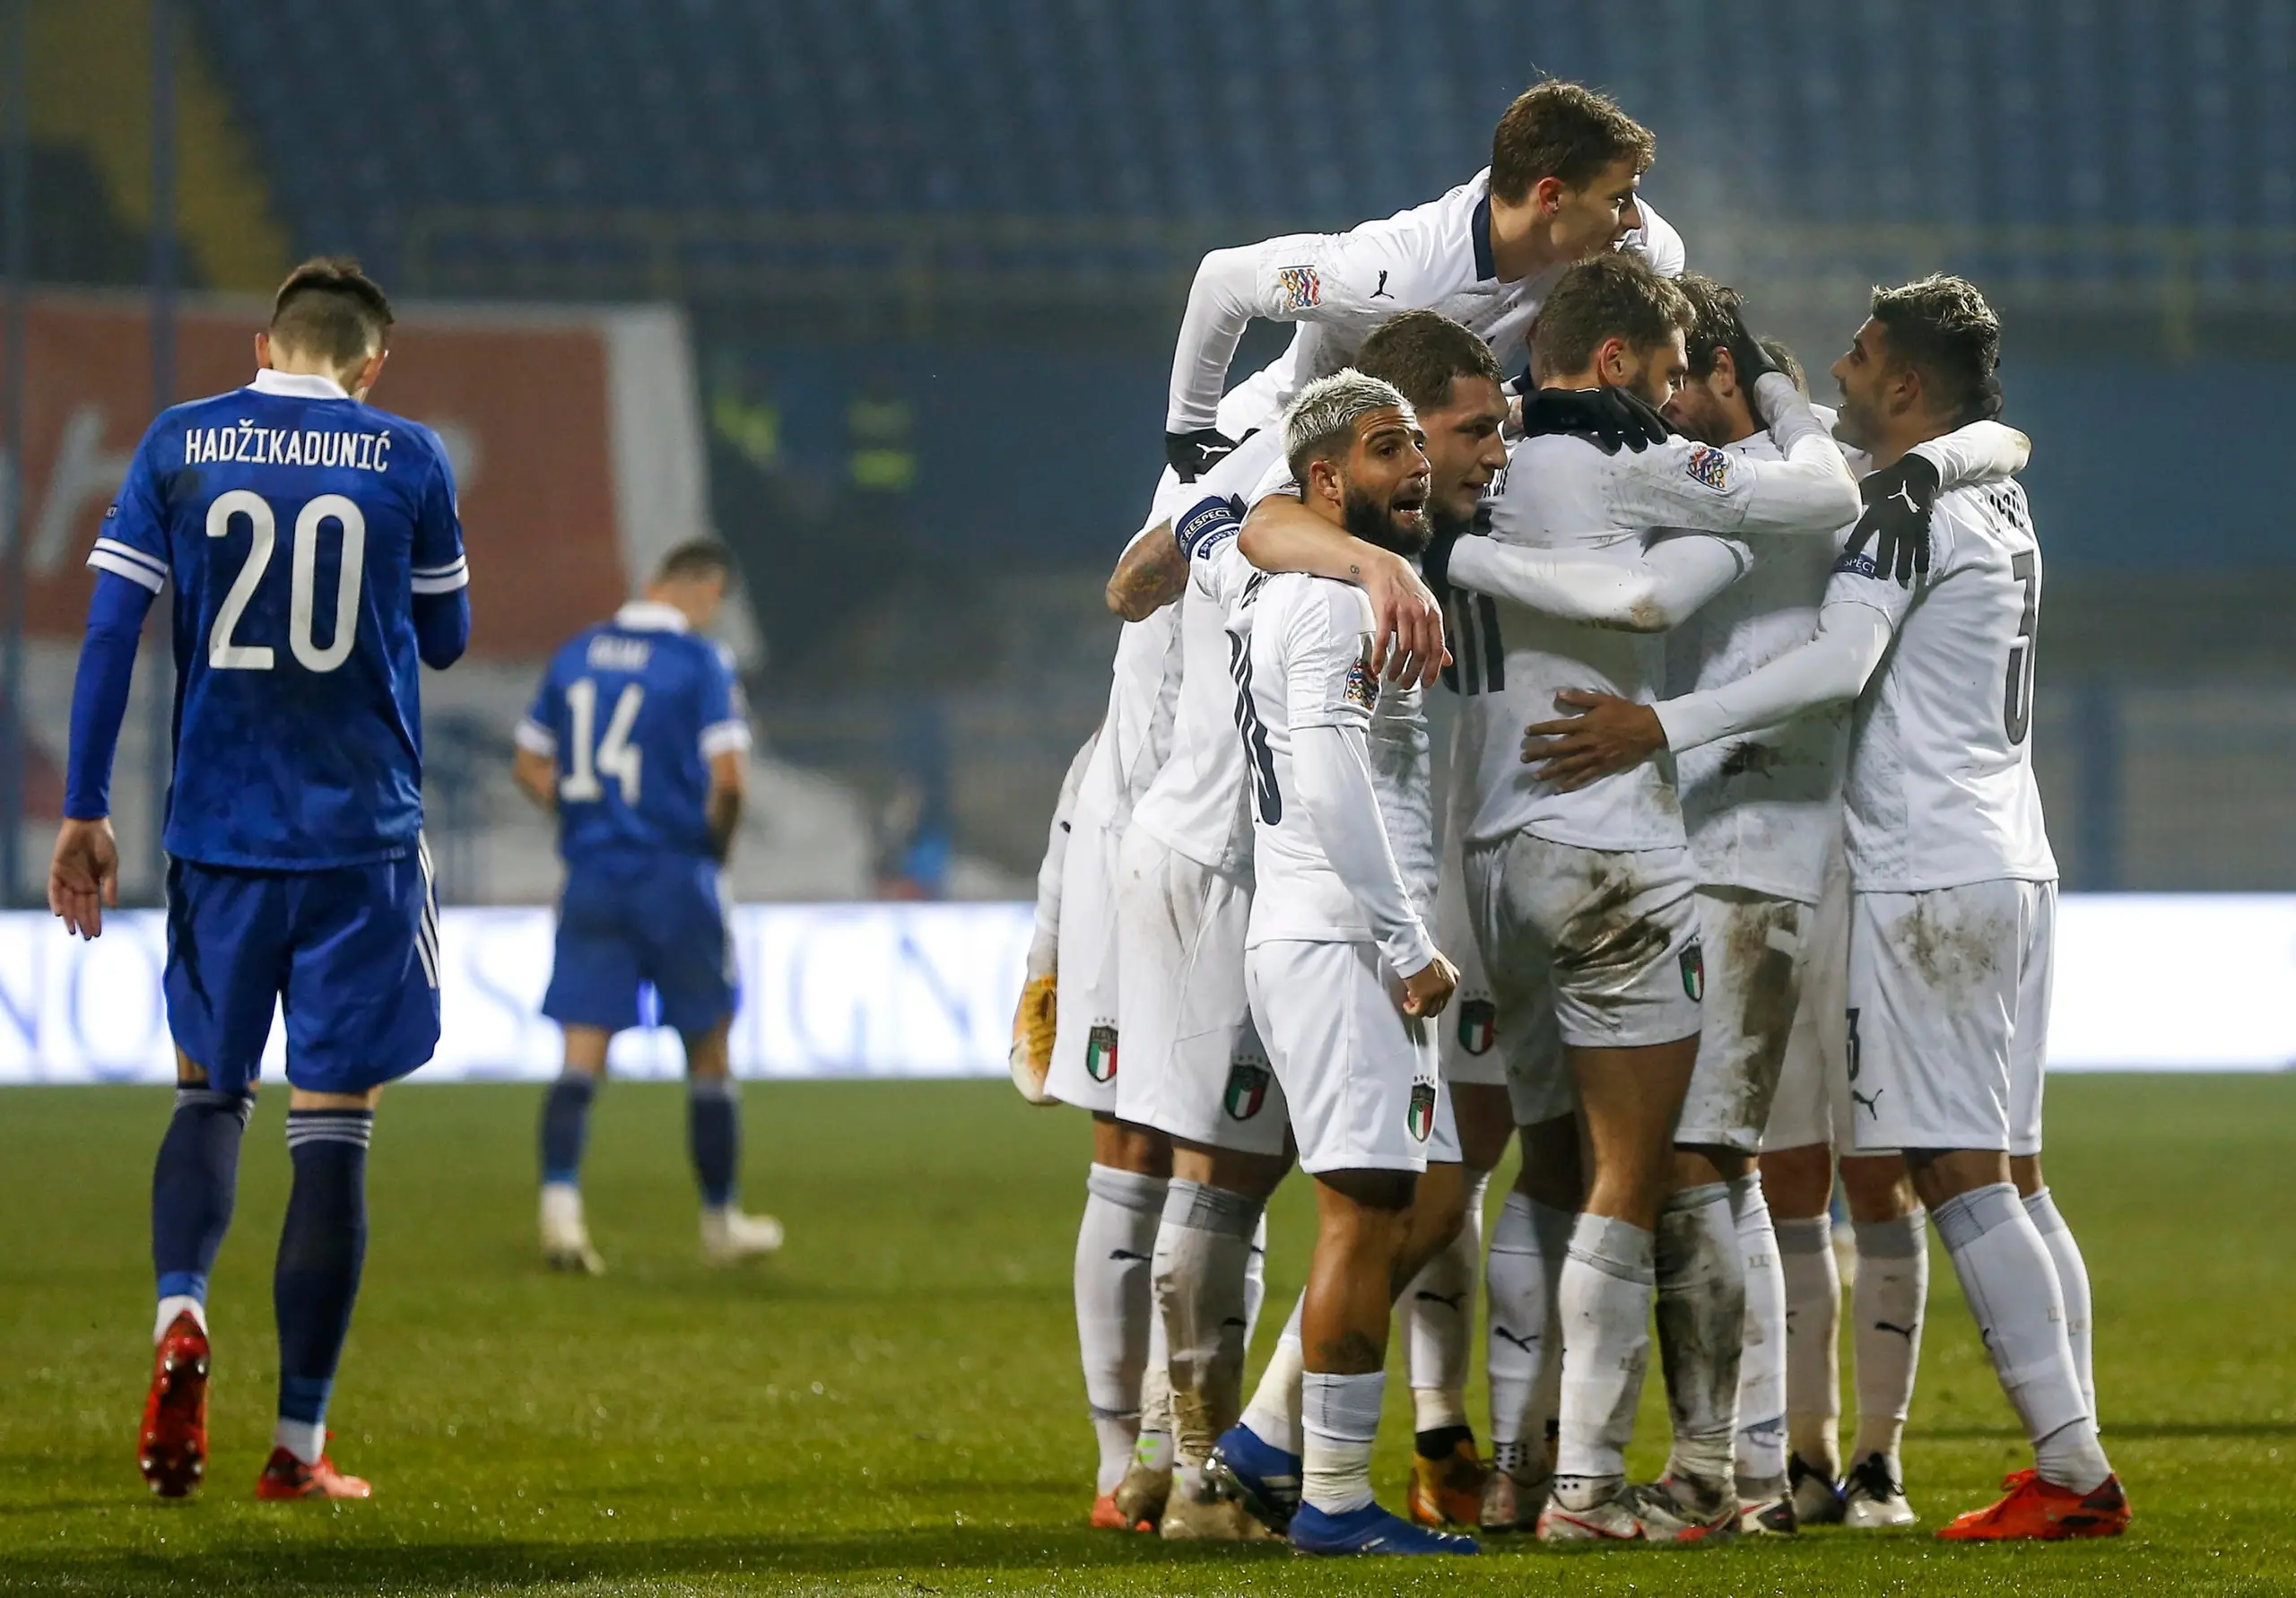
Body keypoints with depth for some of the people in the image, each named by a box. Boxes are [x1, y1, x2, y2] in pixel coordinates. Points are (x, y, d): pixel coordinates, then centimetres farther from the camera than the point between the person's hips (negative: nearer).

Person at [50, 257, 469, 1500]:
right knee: (330, 1128, 3)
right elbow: (445, 640, 11)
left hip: (218, 832, 1)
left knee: (210, 1089, 18)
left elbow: (111, 628, -3)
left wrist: (83, 815, 1)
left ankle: (180, 1314, -11)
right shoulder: (407, 460, -1)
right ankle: (298, 1443, 3)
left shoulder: (177, 446, 1)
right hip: (363, 837, -1)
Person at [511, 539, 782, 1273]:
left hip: (591, 879, 4)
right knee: (708, 1054, 11)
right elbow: (729, 774, -16)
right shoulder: (700, 661, -9)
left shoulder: (576, 654, 8)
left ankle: (559, 1200, -22)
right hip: (675, 879, -4)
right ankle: (720, 1220, 21)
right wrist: (717, 841, 1)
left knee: (581, 1057, -2)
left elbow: (529, 766, 13)